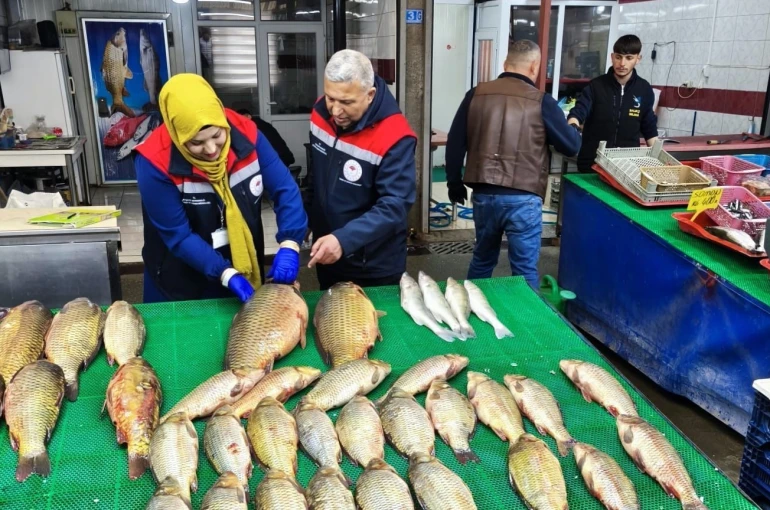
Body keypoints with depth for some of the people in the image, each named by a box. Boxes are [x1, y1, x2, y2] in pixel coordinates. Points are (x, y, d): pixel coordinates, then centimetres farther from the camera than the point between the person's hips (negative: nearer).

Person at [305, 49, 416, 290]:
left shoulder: (393, 137, -26)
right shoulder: (321, 112, -6)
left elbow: (394, 206, -30)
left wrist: (344, 240, -39)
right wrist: (307, 218, 13)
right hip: (327, 255, 6)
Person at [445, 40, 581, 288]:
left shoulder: (477, 94, 4)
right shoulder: (541, 102, -4)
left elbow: (455, 143, 6)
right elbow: (571, 146, 3)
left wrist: (454, 183, 18)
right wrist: (572, 128, 25)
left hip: (484, 194, 4)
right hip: (523, 199, -4)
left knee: (482, 260, 21)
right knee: (525, 270, 7)